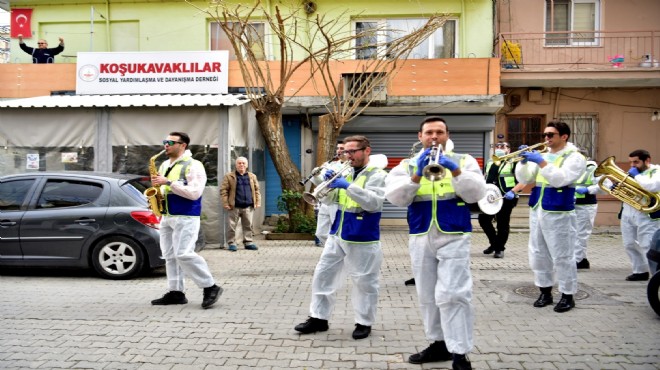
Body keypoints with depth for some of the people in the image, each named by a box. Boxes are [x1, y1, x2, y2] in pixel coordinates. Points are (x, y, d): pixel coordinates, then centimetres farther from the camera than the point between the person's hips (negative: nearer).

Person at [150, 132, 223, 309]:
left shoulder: (193, 165, -9)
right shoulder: (164, 165, 17)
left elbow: (194, 193, -19)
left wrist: (168, 182, -20)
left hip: (186, 217, -8)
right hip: (166, 216, 9)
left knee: (184, 254, -15)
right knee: (170, 256, 7)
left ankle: (211, 287, -5)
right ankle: (175, 293, 12)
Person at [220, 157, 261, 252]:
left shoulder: (252, 176, 14)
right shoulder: (229, 176, 3)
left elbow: (257, 190, 16)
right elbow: (223, 190, -1)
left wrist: (258, 202, 7)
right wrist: (225, 203, -8)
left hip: (248, 207, 3)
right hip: (234, 207, -3)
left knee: (248, 226, 7)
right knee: (232, 226, 0)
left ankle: (249, 242, 15)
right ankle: (231, 243, 9)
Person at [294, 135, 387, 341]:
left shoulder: (377, 175, -10)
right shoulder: (346, 172, 11)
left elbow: (374, 202, -25)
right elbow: (328, 200, 12)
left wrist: (348, 186, -27)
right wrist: (329, 184, -8)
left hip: (362, 239, -7)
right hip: (337, 235, 7)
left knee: (364, 282, 3)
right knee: (323, 275, 9)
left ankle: (364, 322, 16)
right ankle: (319, 318, 19)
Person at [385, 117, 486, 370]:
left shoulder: (463, 161, 7)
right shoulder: (407, 165, 9)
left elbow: (477, 193, -7)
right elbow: (395, 197, -7)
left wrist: (456, 171, -20)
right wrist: (417, 175, -19)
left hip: (454, 237, -3)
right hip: (421, 238, 3)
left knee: (452, 295, -12)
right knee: (427, 295, 12)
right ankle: (439, 343, 26)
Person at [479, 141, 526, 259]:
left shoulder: (513, 163, -3)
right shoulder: (490, 163, 17)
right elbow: (485, 179, 28)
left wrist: (513, 191, -22)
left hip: (506, 198, -6)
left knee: (502, 223, -2)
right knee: (483, 219, 5)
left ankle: (499, 249, 11)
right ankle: (494, 243, 23)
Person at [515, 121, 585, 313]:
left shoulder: (575, 157, -5)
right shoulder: (541, 155, 13)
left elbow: (559, 179, -20)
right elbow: (523, 178, 8)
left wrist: (541, 162, -23)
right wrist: (524, 161, -7)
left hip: (558, 214, -6)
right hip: (536, 211, 6)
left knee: (562, 257, -2)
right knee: (538, 255, 10)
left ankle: (567, 296, 9)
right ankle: (545, 292, 22)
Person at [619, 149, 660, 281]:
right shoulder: (632, 172, 17)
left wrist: (636, 176, -14)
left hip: (647, 215, -7)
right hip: (627, 213, 7)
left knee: (648, 247, -11)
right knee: (629, 245, 10)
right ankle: (641, 271, 22)